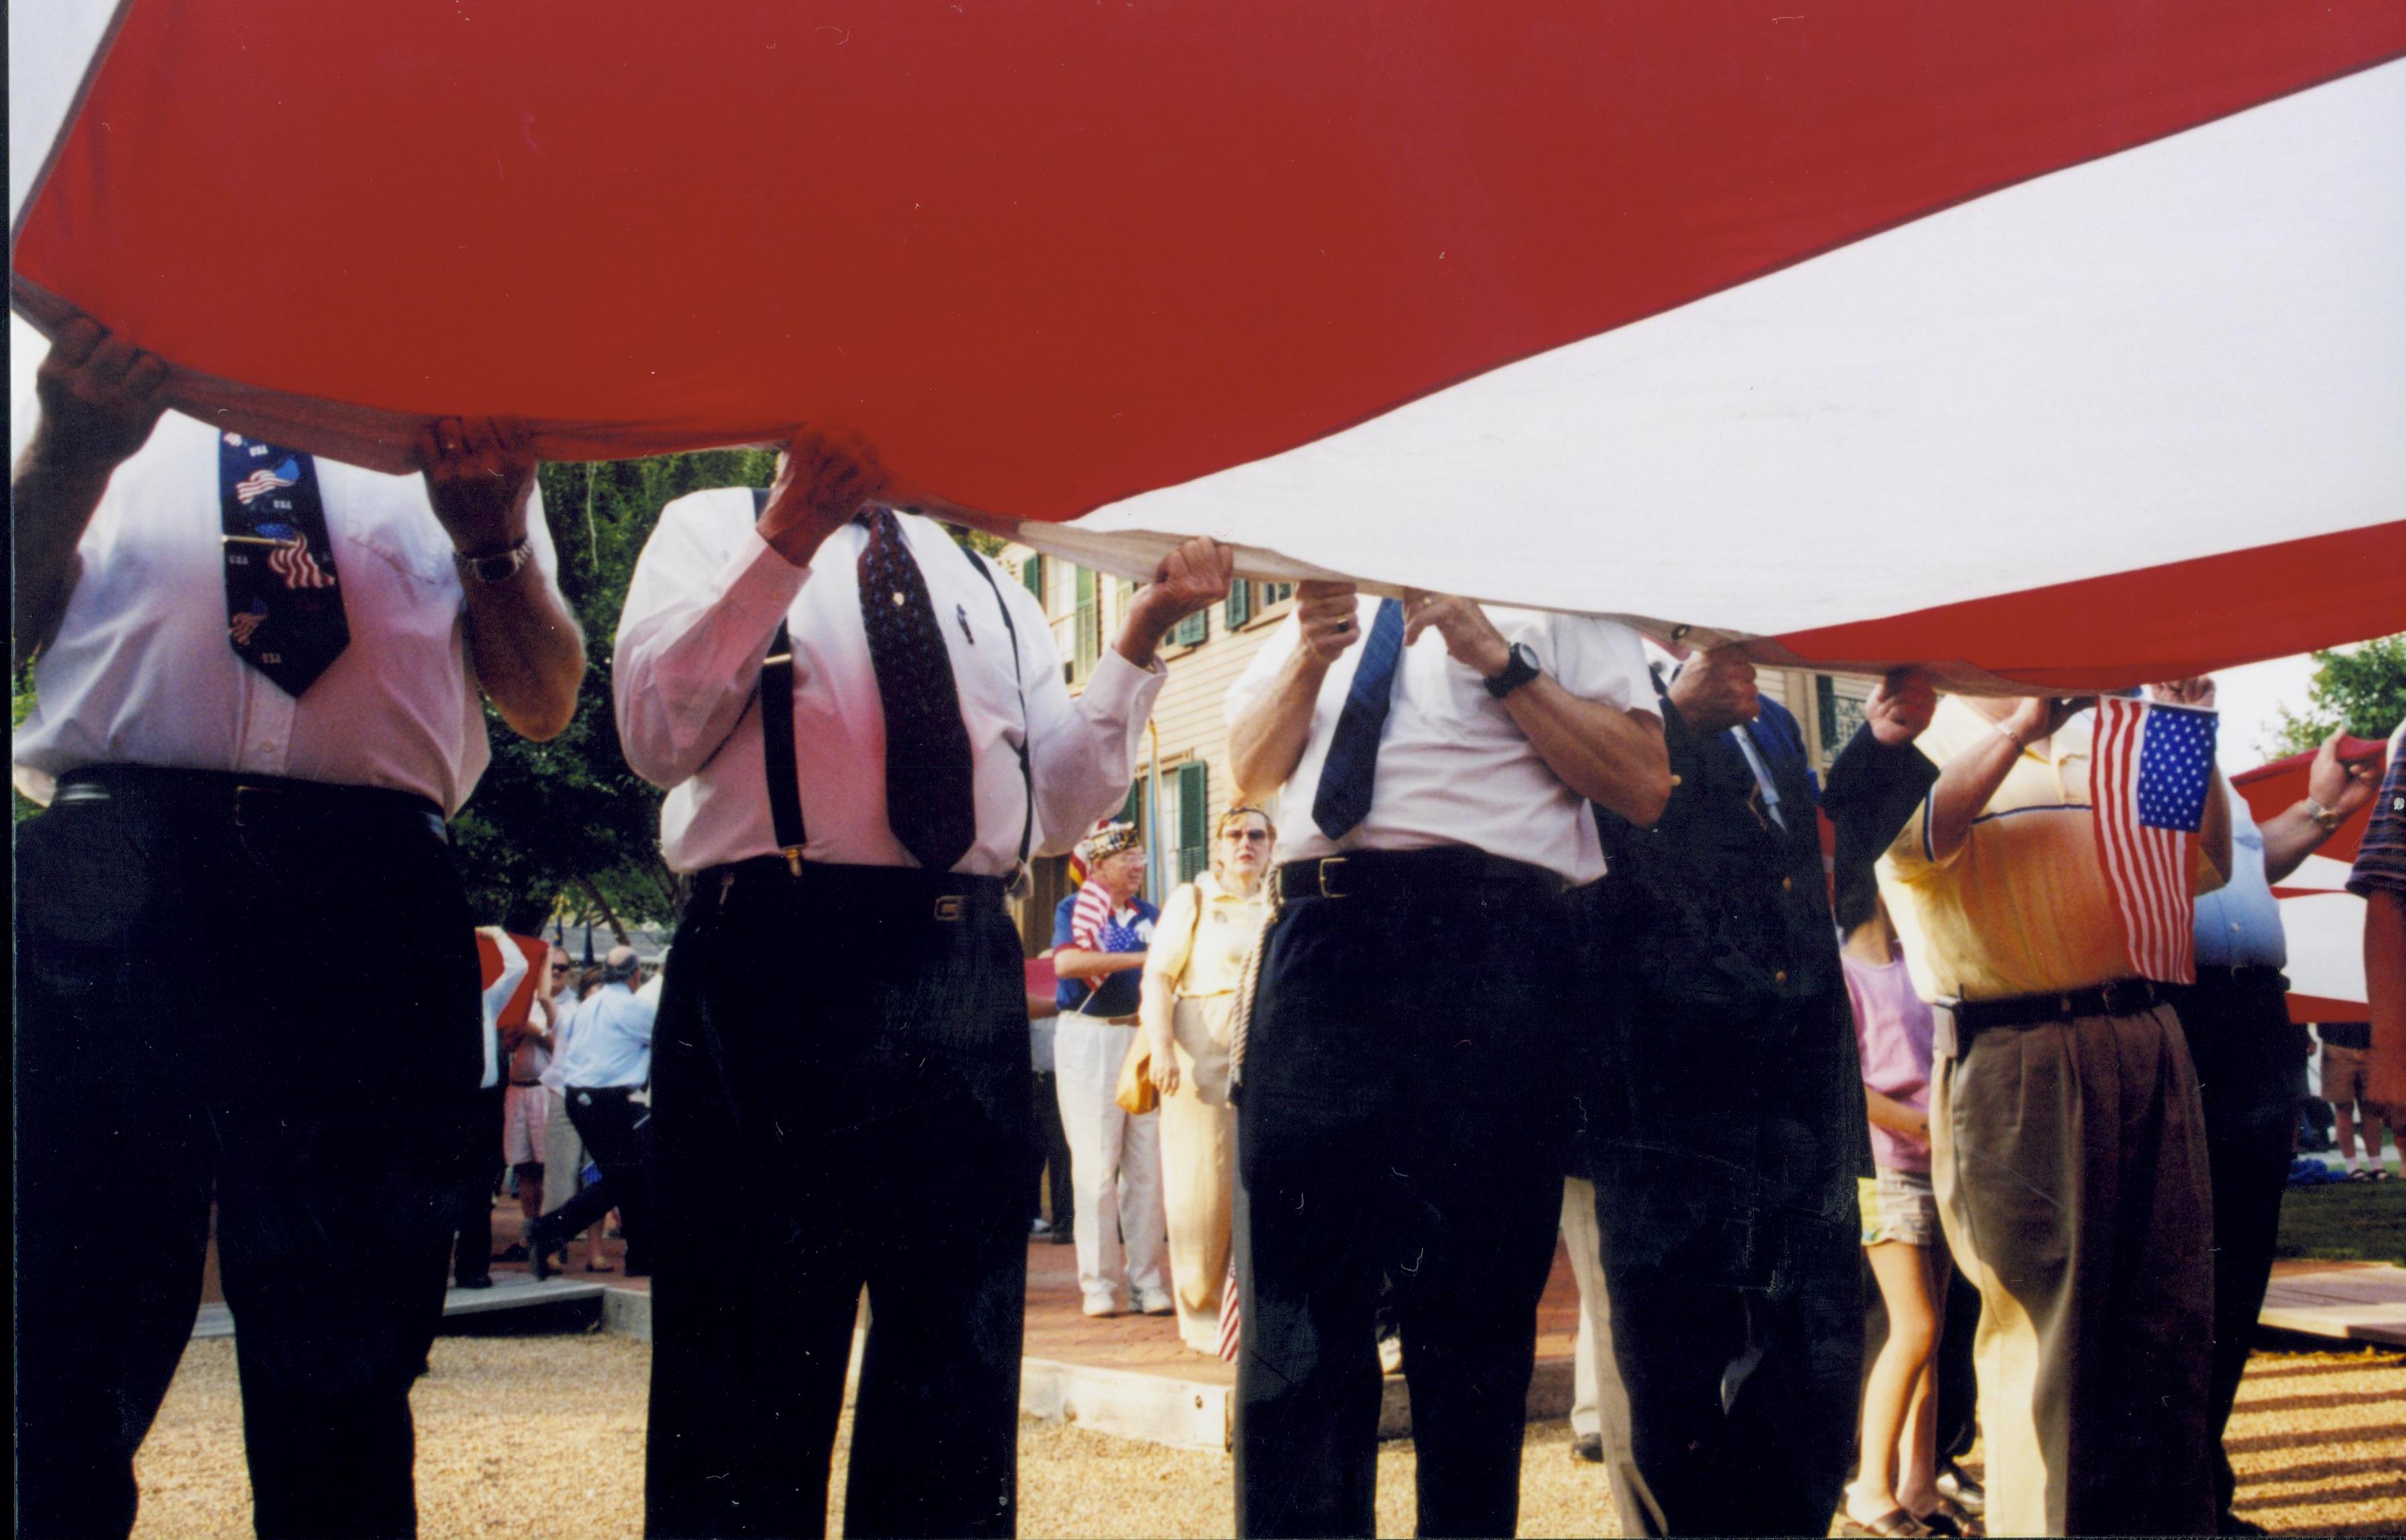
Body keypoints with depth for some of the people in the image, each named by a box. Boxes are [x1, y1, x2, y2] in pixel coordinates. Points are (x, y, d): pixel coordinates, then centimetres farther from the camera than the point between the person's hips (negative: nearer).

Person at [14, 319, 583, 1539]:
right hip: (108, 882, -1)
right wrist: (69, 455, -9)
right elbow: (5, 628, 9)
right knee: (61, 1353, -7)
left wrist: (491, 537, -6)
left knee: (343, 1372, 3)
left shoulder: (455, 425, 24)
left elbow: (543, 704, 14)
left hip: (372, 899, 1)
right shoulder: (95, 389, 23)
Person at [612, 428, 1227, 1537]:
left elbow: (1060, 801, 16)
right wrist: (791, 537, -13)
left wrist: (1143, 632, 7)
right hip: (779, 954, -5)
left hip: (967, 975, 6)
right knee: (755, 1362, -4)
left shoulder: (980, 584, 24)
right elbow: (657, 733, -7)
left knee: (957, 1360, 9)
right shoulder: (714, 531, 10)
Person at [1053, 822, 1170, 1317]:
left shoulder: (1151, 916, 15)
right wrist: (1138, 959, -19)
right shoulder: (1073, 909, 2)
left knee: (1147, 1164, 1)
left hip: (1143, 1036, 4)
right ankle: (1099, 1281, 1)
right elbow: (1066, 962, -17)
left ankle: (1146, 1279, 5)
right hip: (1089, 1039, -4)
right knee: (1096, 1164, -3)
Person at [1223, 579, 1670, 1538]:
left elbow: (1644, 787, -1)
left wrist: (1499, 661, -8)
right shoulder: (1329, 600, 24)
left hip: (1486, 949, -3)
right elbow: (1251, 768, 16)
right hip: (1317, 944, 4)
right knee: (1294, 1312, 3)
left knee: (1471, 1316, 3)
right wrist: (1310, 656, -1)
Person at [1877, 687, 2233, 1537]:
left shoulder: (2102, 749, 23)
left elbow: (2205, 865, 21)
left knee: (2169, 1318, 5)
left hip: (2146, 1049, 6)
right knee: (2044, 1328, -4)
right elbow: (1914, 839, -18)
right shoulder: (1923, 746, 5)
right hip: (2014, 1072, -6)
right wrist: (2022, 721, -14)